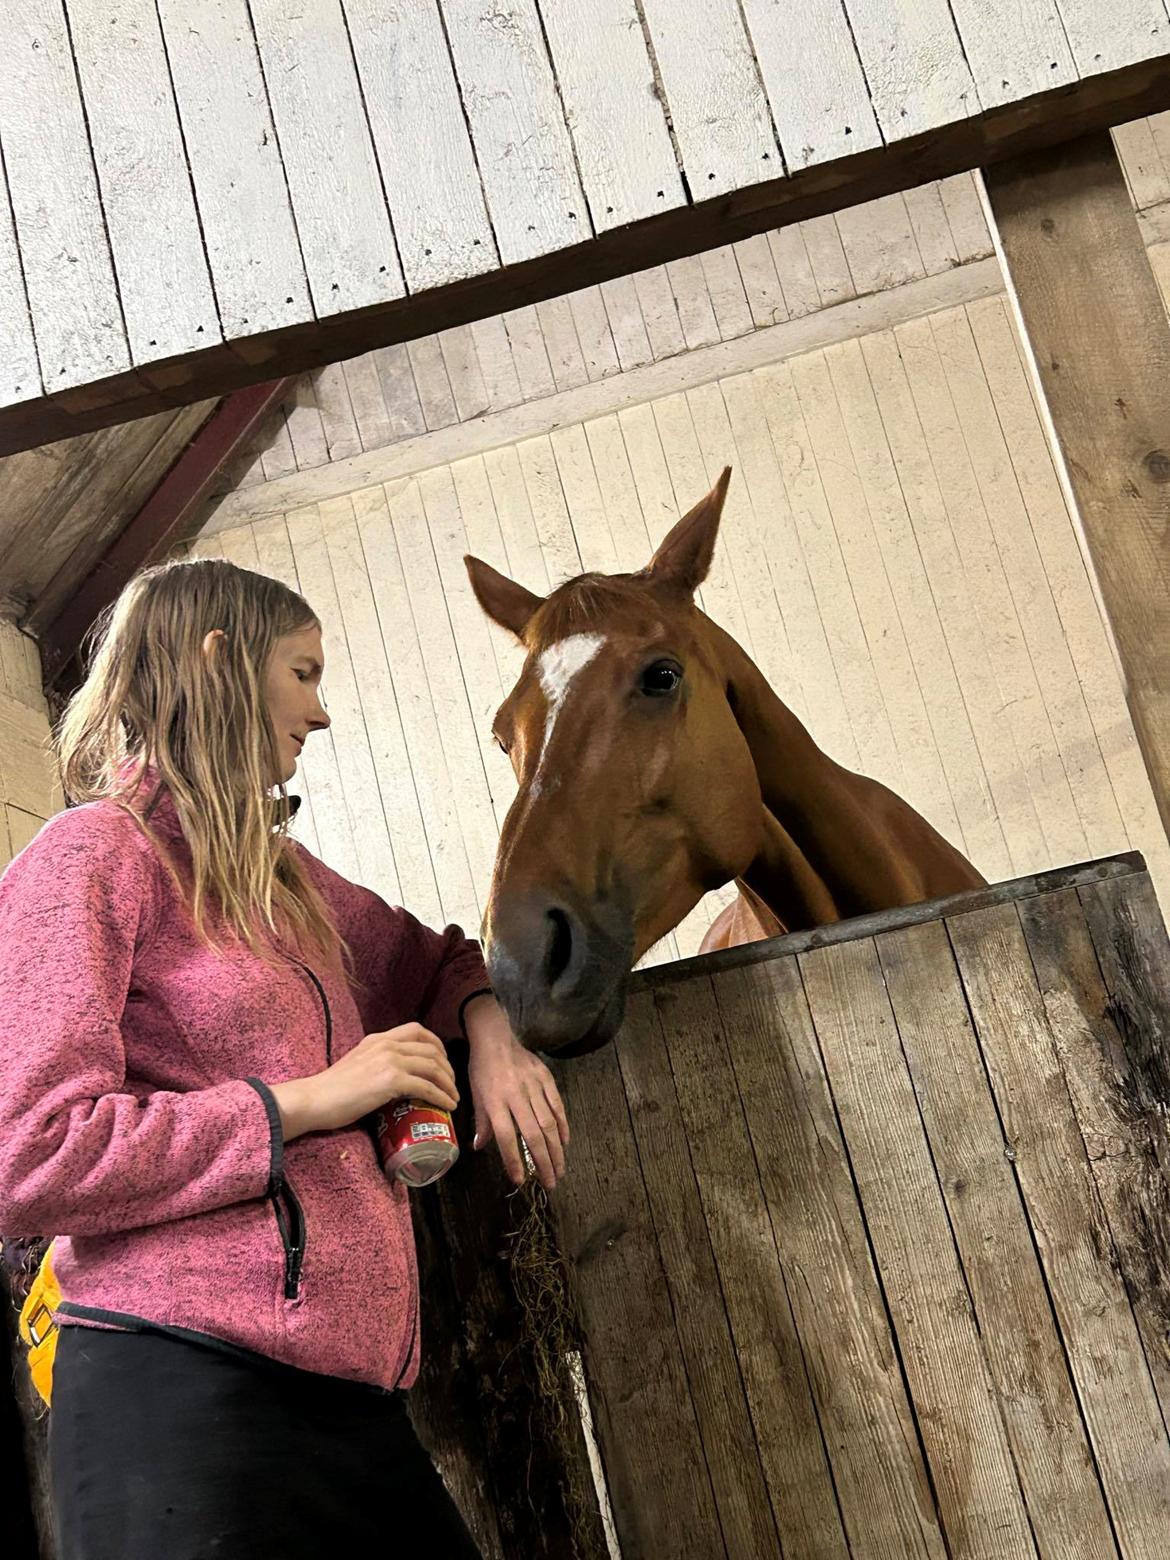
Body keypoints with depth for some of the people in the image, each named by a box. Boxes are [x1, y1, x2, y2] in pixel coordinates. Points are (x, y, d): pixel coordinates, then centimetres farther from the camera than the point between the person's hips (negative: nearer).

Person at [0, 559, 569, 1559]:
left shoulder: (276, 869, 19)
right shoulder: (94, 856, -5)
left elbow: (425, 959, 34)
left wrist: (487, 1026, 10)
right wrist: (308, 1100, -12)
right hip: (184, 1389, -8)